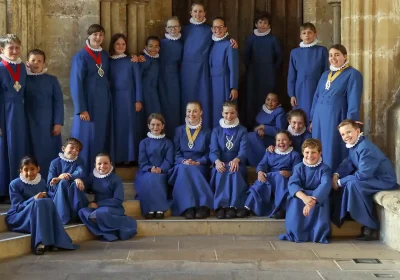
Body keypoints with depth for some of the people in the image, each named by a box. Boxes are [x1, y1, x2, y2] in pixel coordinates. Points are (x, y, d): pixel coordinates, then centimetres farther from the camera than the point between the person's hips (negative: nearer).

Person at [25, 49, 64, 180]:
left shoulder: (52, 80, 4)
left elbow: (58, 102, 1)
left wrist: (58, 123, -5)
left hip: (48, 124, 0)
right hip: (30, 124, 0)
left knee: (49, 153, 2)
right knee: (33, 152, 2)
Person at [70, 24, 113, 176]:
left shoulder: (105, 55, 10)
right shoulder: (81, 57, -8)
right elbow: (76, 84, -12)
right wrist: (81, 109, -17)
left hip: (104, 103, 6)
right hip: (88, 103, -6)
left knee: (102, 138, 8)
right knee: (87, 138, -2)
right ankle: (84, 175, 6)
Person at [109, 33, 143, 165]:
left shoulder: (132, 61, 3)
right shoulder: (109, 62, 5)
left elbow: (138, 81, 2)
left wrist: (138, 100, -4)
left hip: (129, 98, -1)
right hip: (114, 99, 1)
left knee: (130, 126, 2)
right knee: (116, 127, 3)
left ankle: (129, 157, 10)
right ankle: (116, 157, 8)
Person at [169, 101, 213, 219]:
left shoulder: (207, 132, 12)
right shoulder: (179, 130, 15)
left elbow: (209, 155, 4)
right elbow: (176, 153, 8)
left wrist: (197, 163, -15)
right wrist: (184, 162, -14)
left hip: (200, 168, -1)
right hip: (183, 166, 1)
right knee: (184, 169, -36)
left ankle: (203, 206, -46)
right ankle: (189, 207, -43)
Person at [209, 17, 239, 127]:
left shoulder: (229, 44, -9)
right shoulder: (211, 43, 8)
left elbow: (233, 67, -12)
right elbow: (209, 65, 11)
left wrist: (234, 88, -15)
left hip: (224, 83, -6)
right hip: (212, 83, 6)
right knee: (213, 111, 9)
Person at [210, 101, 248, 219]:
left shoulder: (242, 131, 9)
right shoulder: (216, 130, 11)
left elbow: (244, 150, -8)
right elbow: (213, 150, -4)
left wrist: (236, 160, -32)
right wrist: (217, 161, -29)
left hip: (236, 164, -1)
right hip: (221, 164, 1)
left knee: (235, 172, -36)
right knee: (220, 173, -35)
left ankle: (233, 206, -39)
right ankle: (220, 206, -40)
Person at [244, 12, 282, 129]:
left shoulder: (273, 39, -1)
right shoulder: (251, 38, 3)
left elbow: (279, 56, 7)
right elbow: (246, 56, 11)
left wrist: (274, 69, 5)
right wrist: (249, 69, 10)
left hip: (269, 74, -1)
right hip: (254, 73, 1)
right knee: (252, 98, -1)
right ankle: (251, 125, 4)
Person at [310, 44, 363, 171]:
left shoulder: (353, 74, -3)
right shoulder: (325, 74, 16)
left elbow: (354, 101, -10)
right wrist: (312, 119, 15)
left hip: (336, 117, -6)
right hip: (319, 117, 6)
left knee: (333, 152, -4)